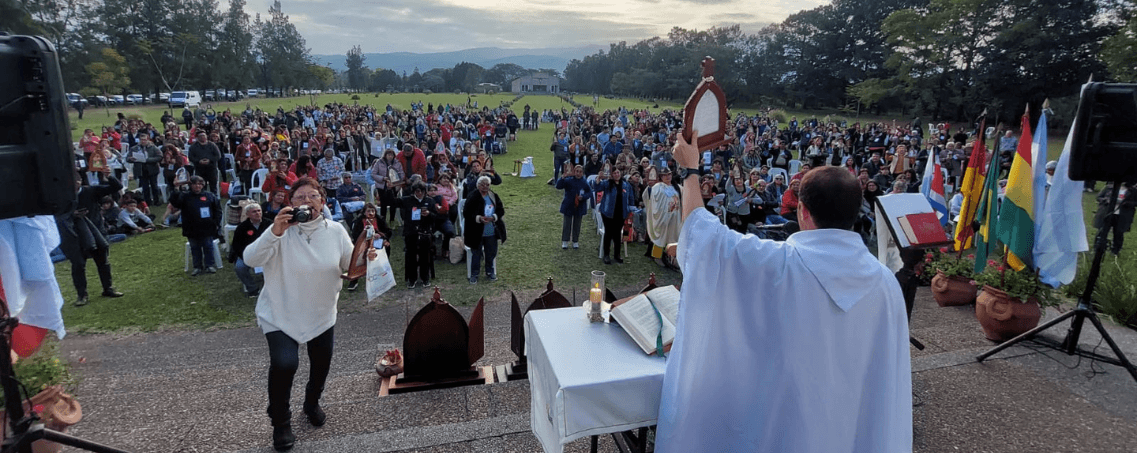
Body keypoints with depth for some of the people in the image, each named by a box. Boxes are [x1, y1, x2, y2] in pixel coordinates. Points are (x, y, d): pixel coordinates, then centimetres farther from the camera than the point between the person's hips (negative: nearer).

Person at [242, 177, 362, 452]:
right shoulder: (282, 230, -17)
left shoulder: (335, 230, -9)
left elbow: (350, 265, 0)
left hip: (322, 314, 4)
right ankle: (280, 423, 6)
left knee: (321, 365, 17)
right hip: (281, 315, -3)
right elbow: (250, 259, -28)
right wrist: (275, 232, -43)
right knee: (284, 364, -22)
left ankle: (312, 404, 51)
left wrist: (364, 258, -23)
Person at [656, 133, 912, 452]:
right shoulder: (886, 282, -10)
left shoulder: (777, 263, -23)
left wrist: (689, 170, 0)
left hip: (779, 419, -3)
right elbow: (888, 371, -1)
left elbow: (704, 232, -12)